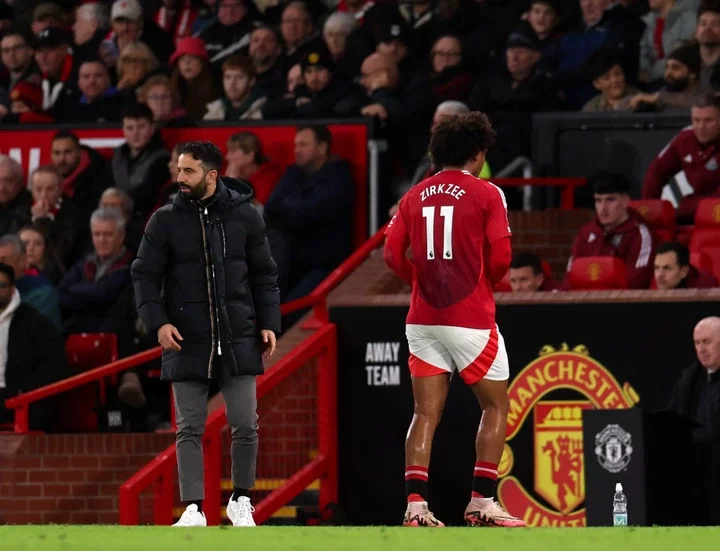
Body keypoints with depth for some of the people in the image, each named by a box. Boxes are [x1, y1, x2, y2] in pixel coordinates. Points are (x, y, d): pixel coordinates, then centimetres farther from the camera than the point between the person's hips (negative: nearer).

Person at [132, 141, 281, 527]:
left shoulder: (245, 216, 3)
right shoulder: (165, 221, 1)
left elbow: (264, 274, 9)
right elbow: (145, 275, 2)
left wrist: (269, 324, 2)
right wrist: (158, 321, -11)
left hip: (238, 339, 0)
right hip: (186, 341, 0)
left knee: (245, 425, 1)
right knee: (190, 428, 1)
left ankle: (240, 500, 18)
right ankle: (193, 509, 4)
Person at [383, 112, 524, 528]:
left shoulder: (414, 196, 9)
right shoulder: (487, 194, -4)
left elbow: (393, 255, 3)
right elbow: (501, 256, -10)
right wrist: (487, 282, 10)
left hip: (424, 318, 4)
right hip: (471, 318, -4)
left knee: (426, 413, 5)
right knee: (496, 406, 9)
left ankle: (416, 505, -6)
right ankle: (482, 502, 1)